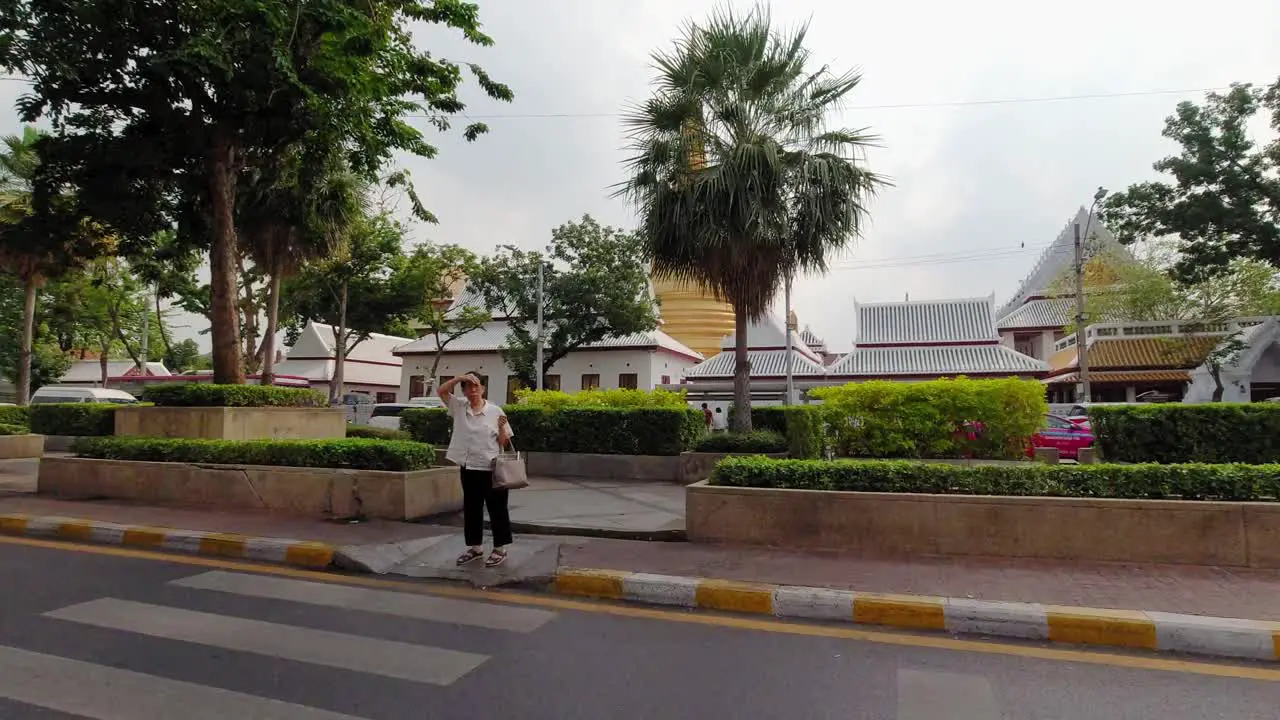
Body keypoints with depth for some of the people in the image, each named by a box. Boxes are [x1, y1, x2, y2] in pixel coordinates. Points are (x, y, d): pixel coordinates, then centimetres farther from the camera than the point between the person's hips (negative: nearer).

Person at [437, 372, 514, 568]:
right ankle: (475, 547, 27)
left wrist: (501, 427, -20)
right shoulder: (459, 407, 4)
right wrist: (459, 378, -13)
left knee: (497, 508, 4)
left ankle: (500, 548, 14)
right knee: (471, 508, 13)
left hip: (491, 468, -4)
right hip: (468, 467, 4)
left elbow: (504, 442, -1)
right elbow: (441, 391, -3)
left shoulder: (495, 411, -5)